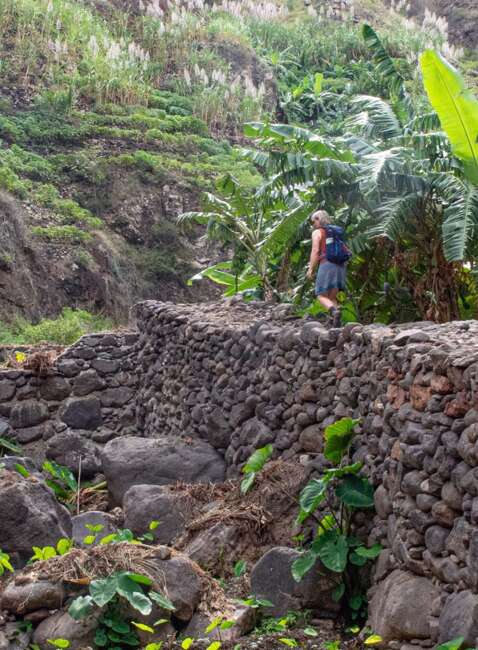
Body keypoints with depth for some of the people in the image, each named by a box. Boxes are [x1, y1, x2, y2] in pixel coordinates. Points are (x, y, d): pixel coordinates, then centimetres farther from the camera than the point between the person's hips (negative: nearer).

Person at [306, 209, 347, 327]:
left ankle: (334, 311, -32)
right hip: (340, 266, 6)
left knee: (321, 296, -3)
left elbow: (315, 251, -9)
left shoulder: (317, 232, 2)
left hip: (327, 265, -6)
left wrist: (311, 269, -6)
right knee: (332, 297, 9)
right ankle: (336, 322, -8)